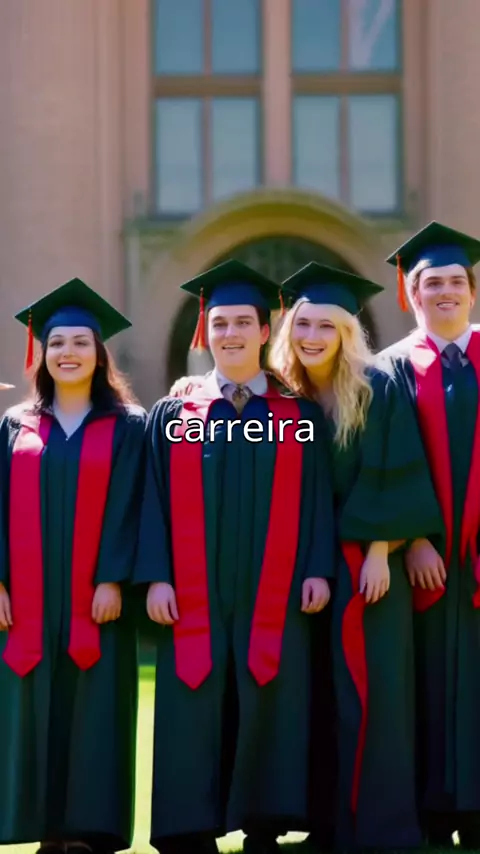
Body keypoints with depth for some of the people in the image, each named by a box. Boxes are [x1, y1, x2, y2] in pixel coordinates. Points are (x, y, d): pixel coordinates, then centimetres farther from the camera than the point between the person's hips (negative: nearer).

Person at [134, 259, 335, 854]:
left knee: (268, 710, 0)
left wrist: (317, 569, -5)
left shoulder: (297, 416, 10)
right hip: (194, 597, 0)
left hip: (274, 597, 0)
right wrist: (156, 576, -6)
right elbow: (155, 501, 5)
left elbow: (316, 499, 6)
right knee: (195, 713, -1)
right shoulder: (172, 415, 10)